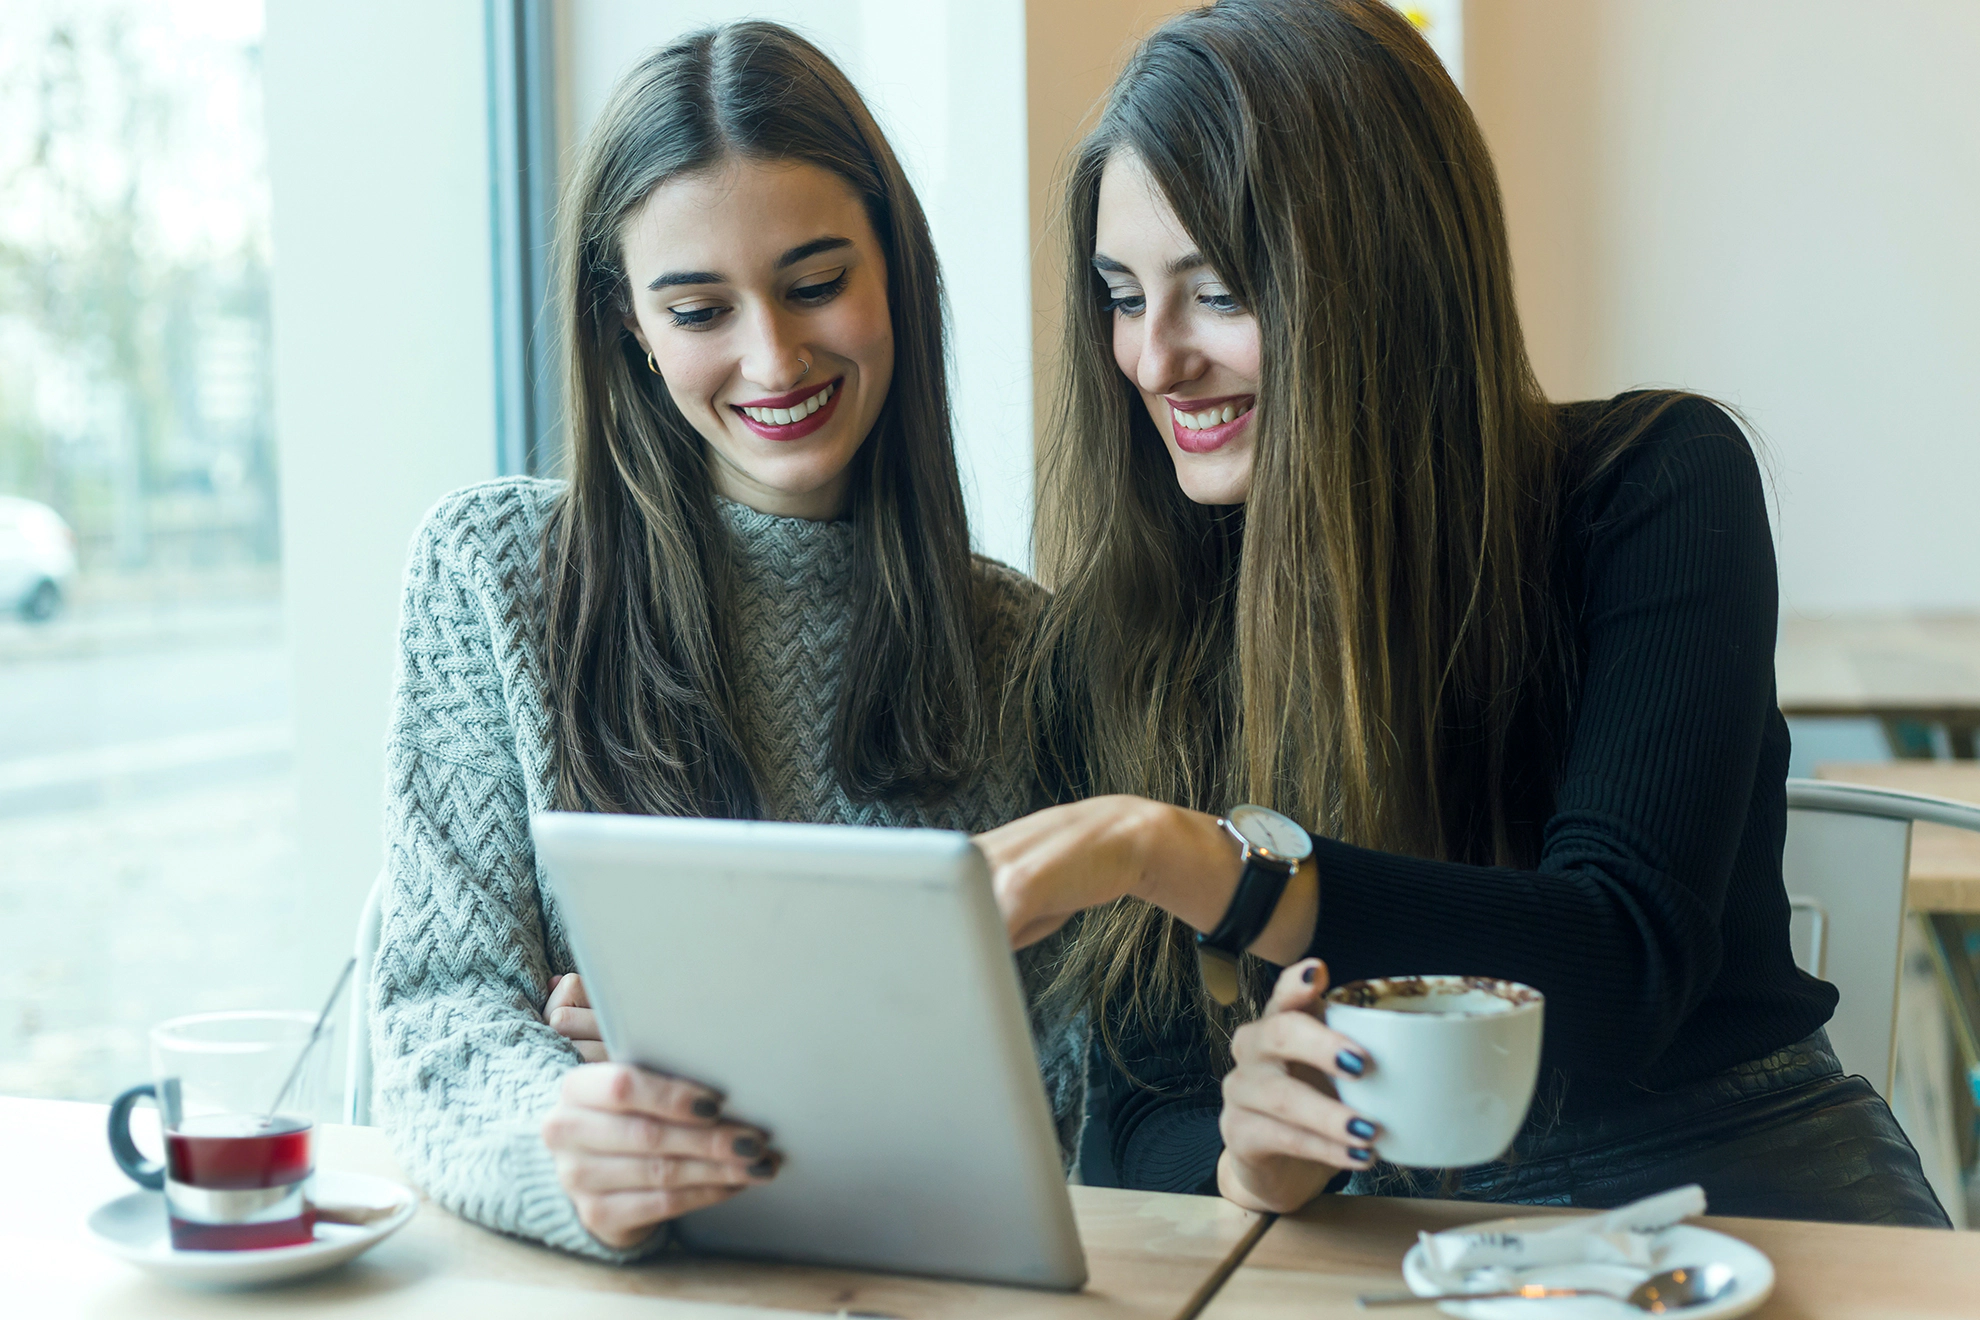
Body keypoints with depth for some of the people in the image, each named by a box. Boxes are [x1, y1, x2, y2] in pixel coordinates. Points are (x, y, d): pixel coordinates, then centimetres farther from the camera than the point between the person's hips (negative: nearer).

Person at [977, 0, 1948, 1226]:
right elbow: (1146, 1107, -1)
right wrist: (1248, 1159, -25)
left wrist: (1177, 852, -29)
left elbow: (1624, 966, -19)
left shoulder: (1653, 489, -8)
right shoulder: (1114, 632, -1)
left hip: (1720, 1182, -1)